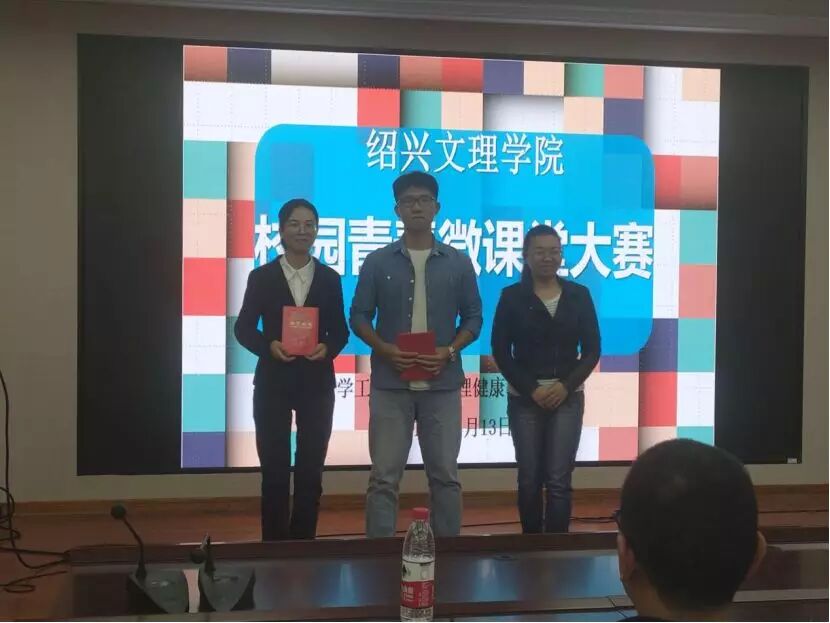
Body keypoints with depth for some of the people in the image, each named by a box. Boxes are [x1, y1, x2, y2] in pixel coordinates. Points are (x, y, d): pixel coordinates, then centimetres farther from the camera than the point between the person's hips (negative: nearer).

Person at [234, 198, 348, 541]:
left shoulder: (330, 278, 6)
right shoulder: (261, 276, 1)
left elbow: (340, 330, 6)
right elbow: (244, 328, 0)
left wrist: (328, 348, -15)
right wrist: (269, 345, -18)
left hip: (317, 383, 1)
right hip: (273, 382, -1)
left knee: (311, 470, 8)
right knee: (274, 470, 5)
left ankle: (304, 541, 20)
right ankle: (274, 543, 16)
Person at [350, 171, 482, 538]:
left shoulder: (458, 263, 5)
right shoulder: (378, 262, 3)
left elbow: (473, 317, 8)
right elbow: (359, 316, 4)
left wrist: (449, 351, -9)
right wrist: (386, 350, -13)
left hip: (442, 384, 1)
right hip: (390, 384, 0)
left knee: (445, 475, 7)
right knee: (384, 476, 1)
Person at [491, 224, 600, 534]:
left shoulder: (579, 295, 4)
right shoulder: (512, 296, 1)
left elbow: (592, 350, 4)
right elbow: (501, 351, -1)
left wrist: (566, 385, -10)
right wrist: (531, 389, -10)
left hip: (567, 397, 1)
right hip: (524, 397, 0)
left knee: (559, 480, -4)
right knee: (529, 479, 5)